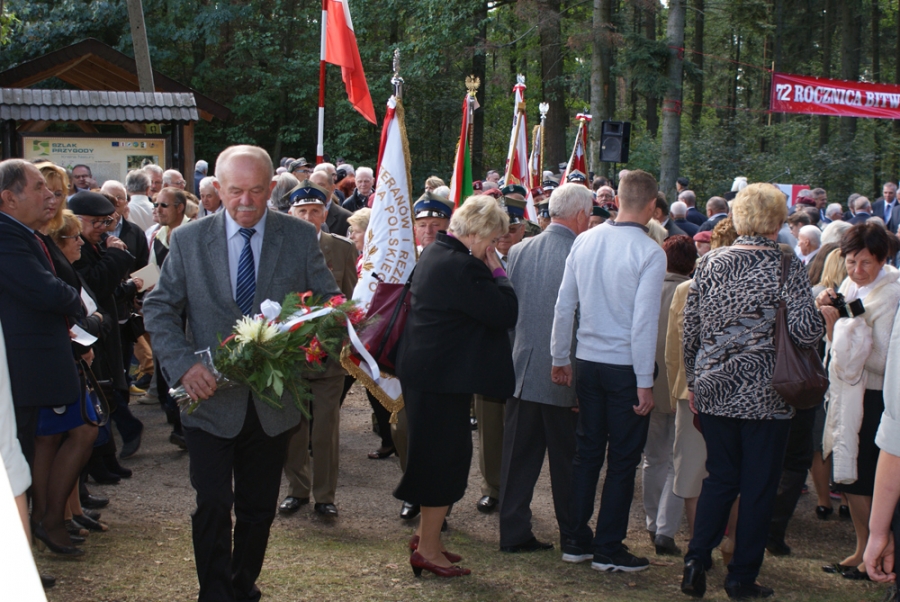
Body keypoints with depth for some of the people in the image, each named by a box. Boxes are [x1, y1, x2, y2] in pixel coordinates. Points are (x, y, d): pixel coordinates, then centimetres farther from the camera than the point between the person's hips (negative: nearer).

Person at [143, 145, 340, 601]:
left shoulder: (300, 237, 0)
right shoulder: (188, 240, -2)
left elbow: (330, 303, 4)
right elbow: (159, 308, 0)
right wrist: (183, 364, -16)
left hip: (273, 404, 2)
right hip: (211, 399, -1)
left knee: (259, 508, 14)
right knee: (213, 506, -2)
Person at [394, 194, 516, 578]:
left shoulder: (435, 253, 10)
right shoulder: (462, 266, -23)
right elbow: (507, 313, -21)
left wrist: (490, 270, 5)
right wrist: (496, 270, -14)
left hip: (422, 369, 11)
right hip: (443, 376, -11)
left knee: (435, 454, 20)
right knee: (445, 456, -1)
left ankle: (426, 535, 31)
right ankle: (428, 550, 9)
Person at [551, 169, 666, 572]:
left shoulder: (585, 241, 2)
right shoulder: (649, 252, -13)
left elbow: (564, 305, 6)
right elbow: (644, 321, -15)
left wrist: (560, 359, 17)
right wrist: (645, 383, -10)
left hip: (587, 362, 5)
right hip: (626, 368, -5)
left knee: (587, 452, 15)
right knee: (623, 460, 5)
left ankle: (577, 540, 22)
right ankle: (607, 550, 11)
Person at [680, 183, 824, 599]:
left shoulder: (710, 263, 2)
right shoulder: (788, 267, -9)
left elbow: (689, 329, 5)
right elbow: (806, 332, -16)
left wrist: (693, 382, 15)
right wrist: (820, 316, 6)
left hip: (714, 391, 4)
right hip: (766, 397, -3)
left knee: (719, 478, 17)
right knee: (758, 487, 8)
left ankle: (697, 560, 8)